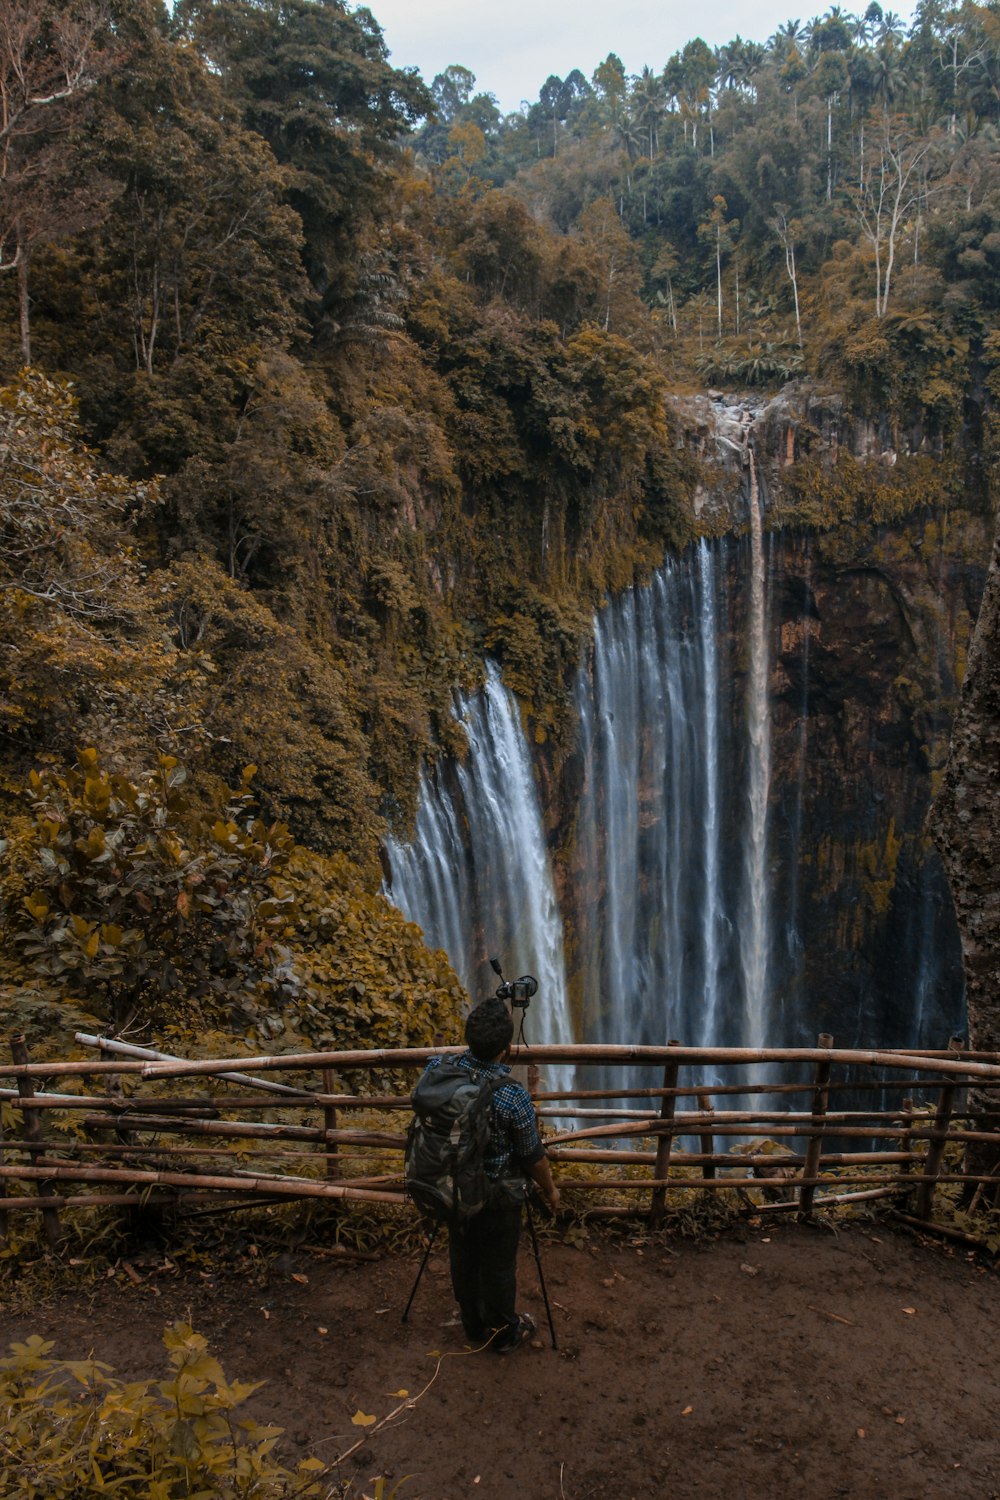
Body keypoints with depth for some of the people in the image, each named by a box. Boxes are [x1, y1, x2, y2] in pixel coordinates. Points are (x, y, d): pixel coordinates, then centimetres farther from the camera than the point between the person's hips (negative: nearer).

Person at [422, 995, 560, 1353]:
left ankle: (474, 1325, 47)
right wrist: (550, 1189, 2)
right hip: (497, 1196, -5)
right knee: (499, 1267, 18)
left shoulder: (438, 1069, -20)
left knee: (462, 1257, 25)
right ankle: (504, 1333, 40)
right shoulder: (513, 1098, -32)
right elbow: (533, 1156, -15)